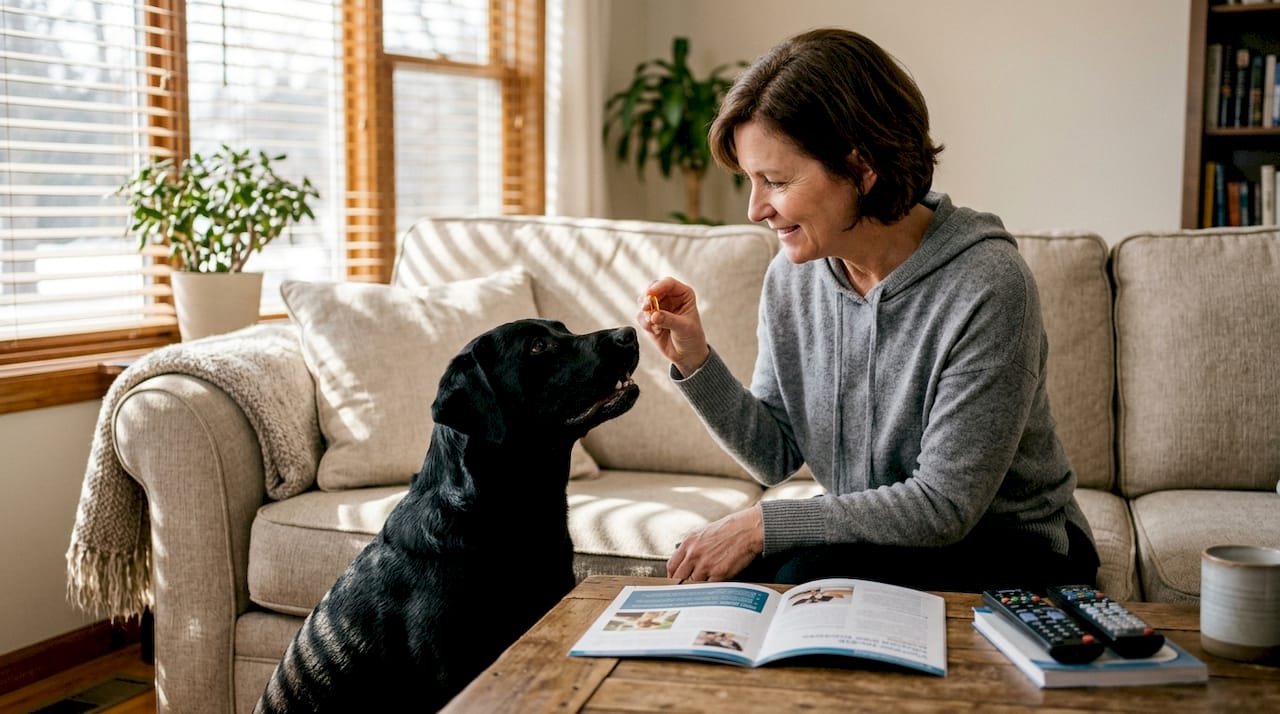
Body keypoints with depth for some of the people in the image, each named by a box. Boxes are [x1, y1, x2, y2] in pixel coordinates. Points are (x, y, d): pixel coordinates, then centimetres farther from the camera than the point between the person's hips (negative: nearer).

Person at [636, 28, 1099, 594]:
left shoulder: (986, 286, -25)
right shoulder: (790, 278, -4)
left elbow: (944, 506, -24)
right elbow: (777, 458, 2)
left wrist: (762, 525, -24)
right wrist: (696, 363, -14)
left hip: (1007, 556, -5)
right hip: (858, 537, 5)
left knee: (809, 575, -28)